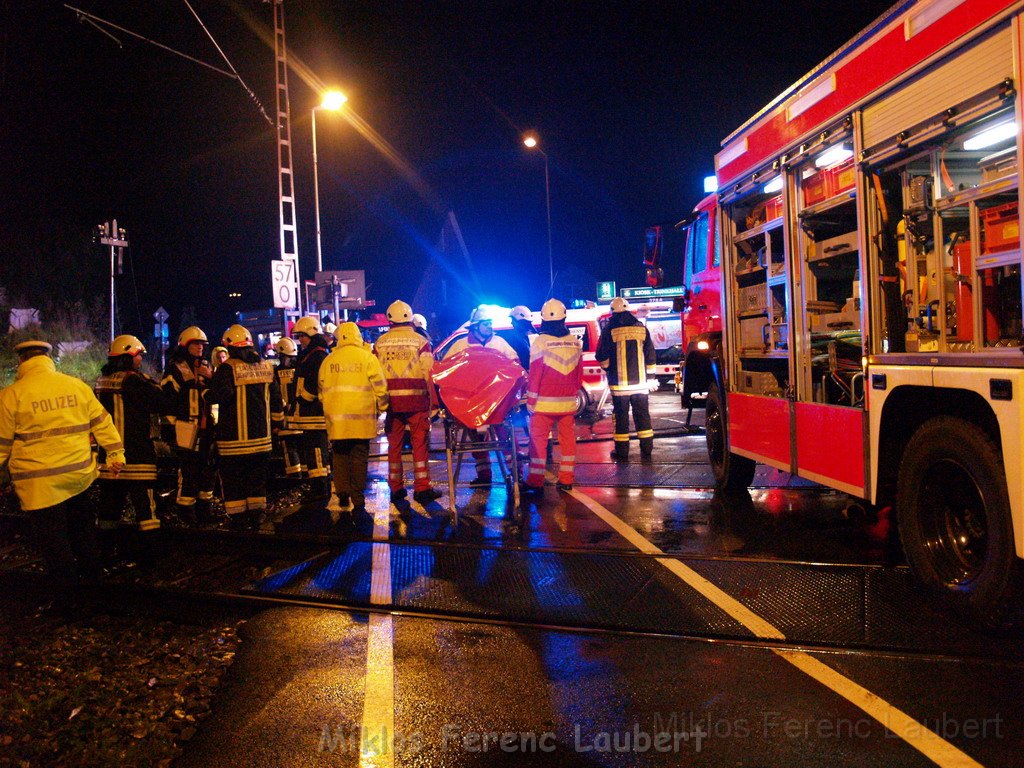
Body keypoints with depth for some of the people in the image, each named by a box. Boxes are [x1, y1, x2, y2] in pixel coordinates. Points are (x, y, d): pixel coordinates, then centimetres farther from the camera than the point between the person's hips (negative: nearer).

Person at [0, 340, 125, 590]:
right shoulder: (77, 386, 3)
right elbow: (101, 422, 6)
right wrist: (116, 454, 12)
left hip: (40, 482, -4)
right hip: (79, 473, 4)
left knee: (54, 541, 6)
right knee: (81, 527, 22)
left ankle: (68, 591, 14)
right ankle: (90, 572, 32)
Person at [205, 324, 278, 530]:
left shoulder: (228, 368, -11)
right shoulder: (265, 366, 7)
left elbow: (221, 394, -25)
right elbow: (276, 398, 10)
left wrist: (205, 392, -6)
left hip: (234, 435, -5)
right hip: (261, 434, 5)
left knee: (232, 476, 5)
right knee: (257, 475, 14)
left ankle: (238, 516, 7)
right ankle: (257, 512, 16)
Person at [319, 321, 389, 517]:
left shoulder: (328, 360, 6)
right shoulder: (367, 358, -3)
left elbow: (321, 391, 14)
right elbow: (379, 387, -3)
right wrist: (382, 407, 12)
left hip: (336, 419, 2)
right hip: (362, 418, -2)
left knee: (340, 456, 15)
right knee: (359, 457, 3)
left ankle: (342, 494, 15)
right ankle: (358, 500, 3)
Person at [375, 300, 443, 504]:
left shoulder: (380, 343, 5)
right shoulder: (420, 341, -3)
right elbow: (428, 374, -6)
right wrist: (433, 401, -1)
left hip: (391, 401, 2)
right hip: (416, 400, -2)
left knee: (394, 445, 11)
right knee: (420, 444, 3)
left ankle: (396, 488, 16)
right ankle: (422, 488, 3)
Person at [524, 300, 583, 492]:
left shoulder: (540, 341, -11)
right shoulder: (575, 342, 4)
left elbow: (534, 375, -10)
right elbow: (579, 374, 11)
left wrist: (531, 402, -4)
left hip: (544, 403, -4)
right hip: (568, 403, 4)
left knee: (538, 439, 4)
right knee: (567, 439, 11)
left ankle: (535, 480, 3)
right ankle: (566, 479, 14)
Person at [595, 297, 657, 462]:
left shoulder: (610, 330, -7)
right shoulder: (642, 329, 5)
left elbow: (602, 357, -4)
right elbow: (650, 355, 8)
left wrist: (607, 368, 15)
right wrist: (649, 374, 18)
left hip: (619, 383, -3)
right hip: (640, 382, 3)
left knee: (621, 416, 4)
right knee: (642, 415, 9)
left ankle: (622, 452, 7)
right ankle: (646, 450, 11)